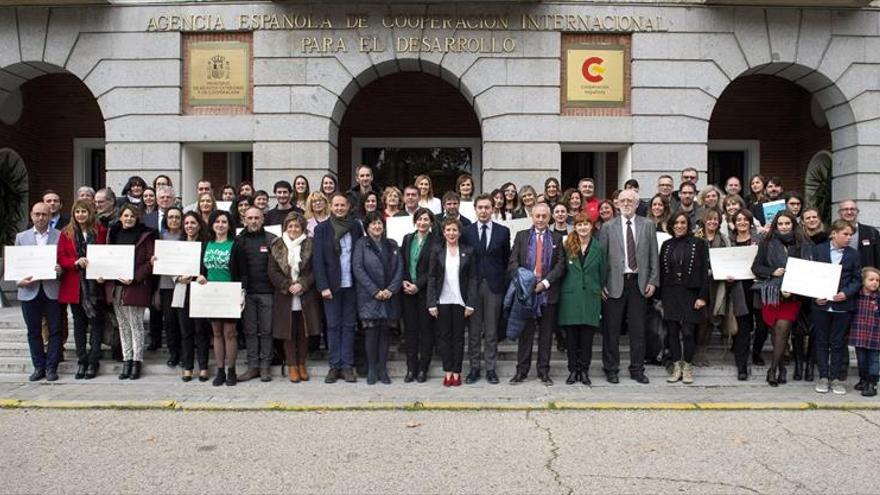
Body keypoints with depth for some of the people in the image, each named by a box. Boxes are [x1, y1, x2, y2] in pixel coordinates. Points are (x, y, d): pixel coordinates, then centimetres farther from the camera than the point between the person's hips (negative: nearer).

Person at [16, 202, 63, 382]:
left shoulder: (61, 236, 4)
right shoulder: (21, 237, 11)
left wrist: (61, 269, -18)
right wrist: (19, 281, -7)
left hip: (52, 290, -2)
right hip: (29, 290, 2)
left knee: (54, 330, 1)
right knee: (33, 331, 8)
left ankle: (51, 367, 11)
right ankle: (38, 367, 18)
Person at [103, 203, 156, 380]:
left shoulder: (145, 236, -3)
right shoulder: (113, 234, 12)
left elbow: (150, 261, -7)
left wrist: (134, 277, -18)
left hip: (135, 287, -5)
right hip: (115, 286, 5)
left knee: (136, 325, 1)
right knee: (123, 326, 11)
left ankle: (137, 361, 9)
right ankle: (127, 360, 18)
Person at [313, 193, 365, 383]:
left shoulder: (356, 226, 7)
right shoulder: (322, 228, 1)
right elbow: (318, 259, -3)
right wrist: (323, 286, -10)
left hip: (351, 284, 2)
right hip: (331, 285, -2)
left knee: (349, 325, 5)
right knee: (333, 326, 2)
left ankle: (347, 366, 11)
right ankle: (334, 366, 9)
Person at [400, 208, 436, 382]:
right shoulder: (407, 239, 11)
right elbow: (401, 263, 11)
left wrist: (418, 285, -14)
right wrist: (404, 281, -4)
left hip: (425, 291, -4)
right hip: (408, 290, 4)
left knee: (426, 329, 2)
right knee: (410, 329, 6)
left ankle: (423, 368, 11)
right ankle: (411, 368, 14)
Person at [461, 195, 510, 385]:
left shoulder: (503, 231, 3)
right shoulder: (466, 231, 3)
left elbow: (506, 258, 7)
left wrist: (503, 281, 2)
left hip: (494, 285, 0)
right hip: (472, 285, 0)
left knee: (492, 330, 5)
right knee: (473, 330, 6)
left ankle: (491, 369, 13)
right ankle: (475, 367, 15)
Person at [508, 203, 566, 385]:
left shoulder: (556, 238, 8)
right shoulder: (521, 236, 7)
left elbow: (560, 265, 0)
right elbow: (512, 263, 0)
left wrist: (544, 283, -12)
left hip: (548, 292, 1)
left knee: (546, 334, 6)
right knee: (525, 334, 5)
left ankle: (544, 372, 15)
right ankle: (521, 371, 13)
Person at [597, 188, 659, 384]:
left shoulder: (648, 225, 7)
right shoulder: (608, 227, 3)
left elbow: (653, 256, 7)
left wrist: (653, 281, 0)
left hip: (639, 283, 1)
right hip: (614, 284, -1)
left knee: (638, 329, 7)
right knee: (611, 330, 4)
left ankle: (637, 369, 18)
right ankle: (611, 369, 15)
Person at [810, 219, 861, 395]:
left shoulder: (853, 254, 5)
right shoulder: (817, 250, 0)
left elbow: (857, 280, 5)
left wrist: (846, 293, -12)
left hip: (843, 306, 1)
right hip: (821, 304, -1)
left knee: (838, 343, 7)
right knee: (821, 342, 6)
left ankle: (835, 378, 17)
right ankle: (823, 377, 15)